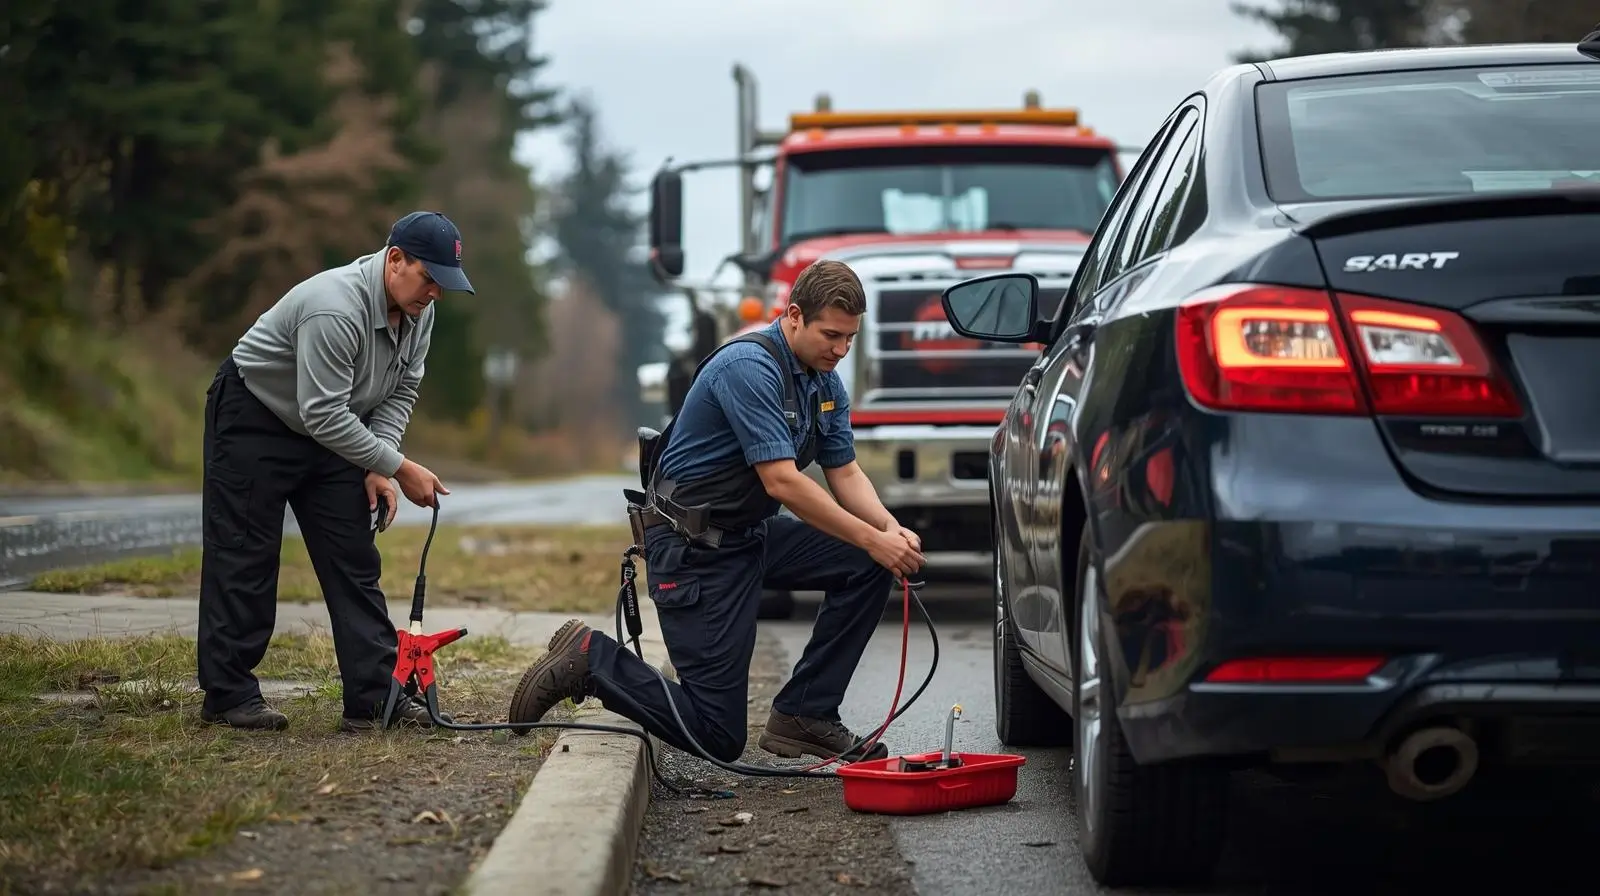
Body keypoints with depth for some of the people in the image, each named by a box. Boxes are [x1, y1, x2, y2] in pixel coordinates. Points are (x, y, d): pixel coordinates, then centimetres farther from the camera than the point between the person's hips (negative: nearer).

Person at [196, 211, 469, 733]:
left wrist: (377, 467, -8)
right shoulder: (337, 308, -35)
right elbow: (324, 416, -34)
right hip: (253, 419, -8)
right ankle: (227, 695, 1)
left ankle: (376, 695, 2)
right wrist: (399, 467, -29)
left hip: (329, 427, 8)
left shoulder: (418, 309, -8)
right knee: (244, 560, -5)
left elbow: (401, 390, 3)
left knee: (354, 560, 2)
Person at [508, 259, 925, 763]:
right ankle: (590, 659, 7)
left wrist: (890, 528, -14)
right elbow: (781, 481, -29)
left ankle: (803, 715, 1)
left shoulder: (825, 382, 5)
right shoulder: (750, 368, -24)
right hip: (694, 547, -9)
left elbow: (845, 473, 6)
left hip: (752, 533, 9)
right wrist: (871, 539, -28)